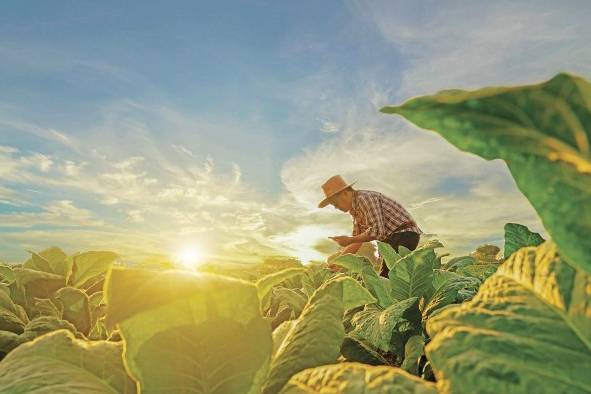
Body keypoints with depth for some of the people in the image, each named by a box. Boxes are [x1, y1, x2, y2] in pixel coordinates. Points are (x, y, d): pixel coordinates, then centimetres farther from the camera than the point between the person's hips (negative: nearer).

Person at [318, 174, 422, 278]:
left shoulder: (364, 197, -17)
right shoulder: (354, 208, 13)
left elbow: (377, 231, -24)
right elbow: (358, 237, 17)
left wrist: (349, 240, -16)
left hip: (404, 235, -10)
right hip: (392, 238, 10)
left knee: (385, 277, -17)